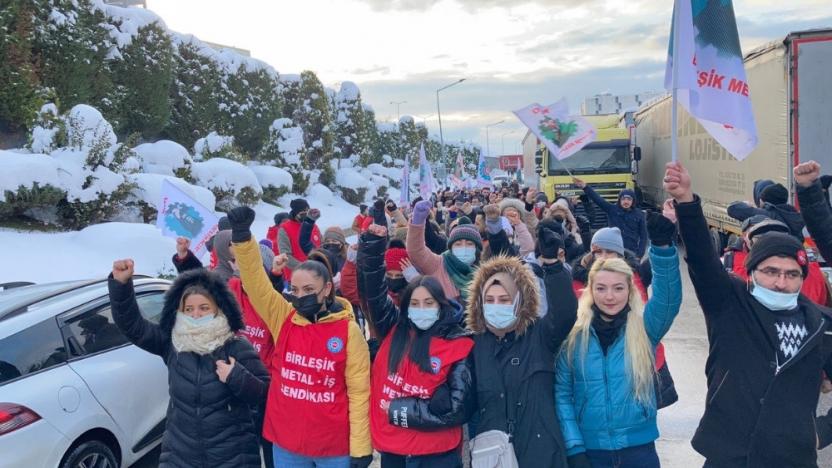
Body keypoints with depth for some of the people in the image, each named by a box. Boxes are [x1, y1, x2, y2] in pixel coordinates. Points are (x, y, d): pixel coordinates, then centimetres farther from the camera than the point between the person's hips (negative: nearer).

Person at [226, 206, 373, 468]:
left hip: (335, 446, -3)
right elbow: (255, 281, -13)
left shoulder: (349, 330, -10)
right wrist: (242, 235, -26)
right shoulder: (282, 318, -2)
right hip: (286, 443, 3)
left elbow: (359, 392, -7)